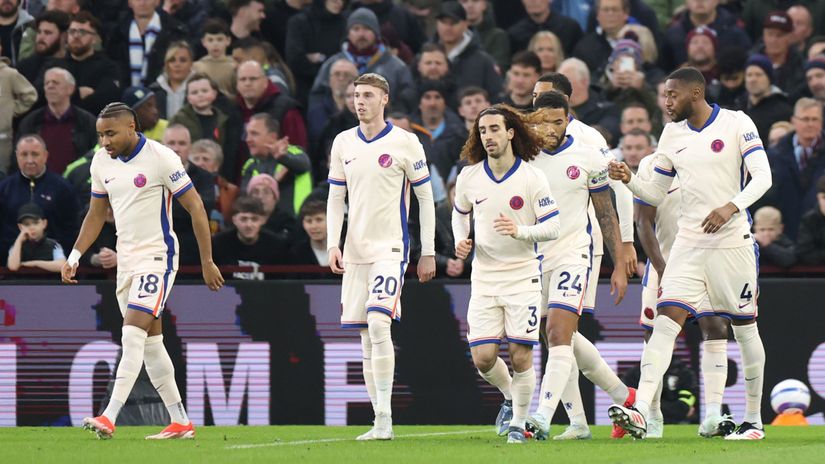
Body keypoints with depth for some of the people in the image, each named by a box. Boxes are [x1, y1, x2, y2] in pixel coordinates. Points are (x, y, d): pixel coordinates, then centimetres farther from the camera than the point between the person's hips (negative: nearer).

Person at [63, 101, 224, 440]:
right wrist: (74, 256, 7)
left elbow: (195, 206, -9)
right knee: (150, 342, 9)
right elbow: (96, 214, 18)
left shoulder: (161, 158, -13)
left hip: (157, 256, -8)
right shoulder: (101, 162, 6)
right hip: (126, 260, 8)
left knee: (133, 334, -18)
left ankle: (109, 418, -26)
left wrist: (207, 262, -9)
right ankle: (180, 423, 15)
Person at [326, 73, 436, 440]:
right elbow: (335, 198, 14)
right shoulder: (344, 143, 10)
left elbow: (425, 198, 1)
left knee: (378, 324, -21)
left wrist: (428, 253, -1)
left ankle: (384, 419, -20)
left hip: (390, 248, -5)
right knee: (366, 340, 5)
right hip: (355, 251, 5)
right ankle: (380, 423, 9)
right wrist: (333, 245, 2)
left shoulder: (404, 143, -3)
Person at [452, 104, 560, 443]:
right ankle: (510, 397, 27)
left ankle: (518, 422, 13)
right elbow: (460, 213, 22)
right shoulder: (469, 177, 2)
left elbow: (553, 226, -7)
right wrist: (461, 240, 3)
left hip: (523, 276, -3)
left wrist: (520, 231, -24)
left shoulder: (532, 178, -8)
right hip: (484, 278, 3)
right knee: (483, 357, -4)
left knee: (520, 355, -6)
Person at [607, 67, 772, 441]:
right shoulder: (672, 134, 11)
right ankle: (640, 413, -23)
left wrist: (731, 207, -25)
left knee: (745, 329, 5)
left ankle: (754, 420, 19)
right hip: (689, 242, 4)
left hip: (732, 242, -4)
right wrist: (629, 180, -3)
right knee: (665, 322, -11)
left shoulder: (736, 124, -5)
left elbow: (762, 177, -11)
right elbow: (656, 194, 17)